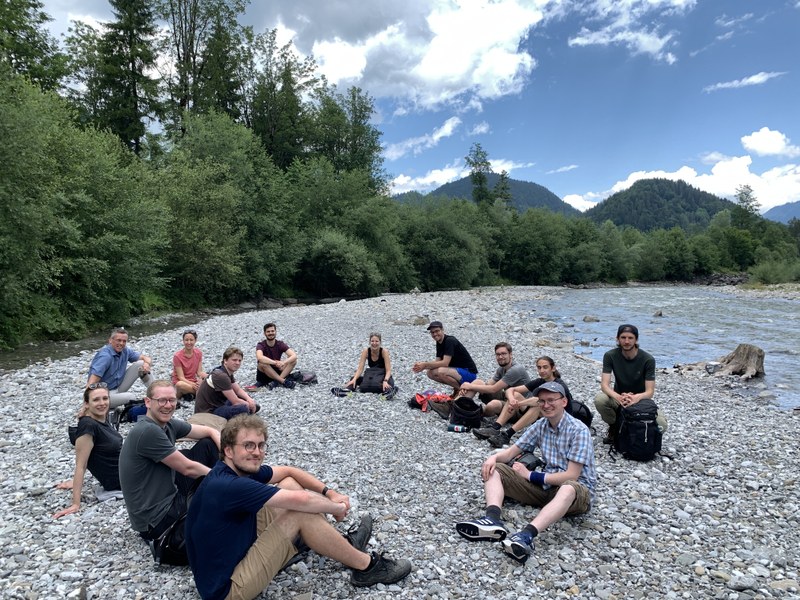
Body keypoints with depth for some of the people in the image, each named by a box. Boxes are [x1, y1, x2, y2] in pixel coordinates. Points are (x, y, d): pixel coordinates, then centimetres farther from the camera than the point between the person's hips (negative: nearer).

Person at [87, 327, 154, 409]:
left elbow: (146, 358, 2)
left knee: (140, 364, -8)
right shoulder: (105, 356, -24)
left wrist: (147, 364, -25)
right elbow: (91, 384, -31)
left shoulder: (125, 351, -2)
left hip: (118, 388, 7)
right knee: (133, 397, -34)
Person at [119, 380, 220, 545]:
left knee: (207, 444, 2)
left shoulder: (168, 424, -1)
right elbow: (187, 468, -21)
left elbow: (210, 431, 7)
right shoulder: (148, 431, -26)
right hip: (156, 518, -8)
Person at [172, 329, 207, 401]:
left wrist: (209, 377, -24)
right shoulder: (177, 356, -13)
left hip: (194, 381, 5)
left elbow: (199, 372, -1)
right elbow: (181, 377, -17)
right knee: (180, 385, -42)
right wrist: (192, 384, -35)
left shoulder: (199, 353, 1)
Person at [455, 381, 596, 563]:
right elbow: (512, 452, 6)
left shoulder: (579, 431, -14)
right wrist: (494, 457, -17)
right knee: (493, 470, -9)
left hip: (577, 489, -6)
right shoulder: (540, 425, 5)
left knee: (568, 488, -43)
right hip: (545, 485, 6)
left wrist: (530, 475, -15)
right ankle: (493, 519, -38)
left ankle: (527, 535, -62)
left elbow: (571, 475, -19)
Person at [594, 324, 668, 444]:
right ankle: (614, 427, 0)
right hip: (618, 397, 1)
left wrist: (636, 398, -44)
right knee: (599, 399, -32)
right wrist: (619, 397, -43)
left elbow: (650, 391, -20)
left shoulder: (647, 359, -17)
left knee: (661, 425, -28)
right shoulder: (610, 356, -14)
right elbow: (604, 385, -21)